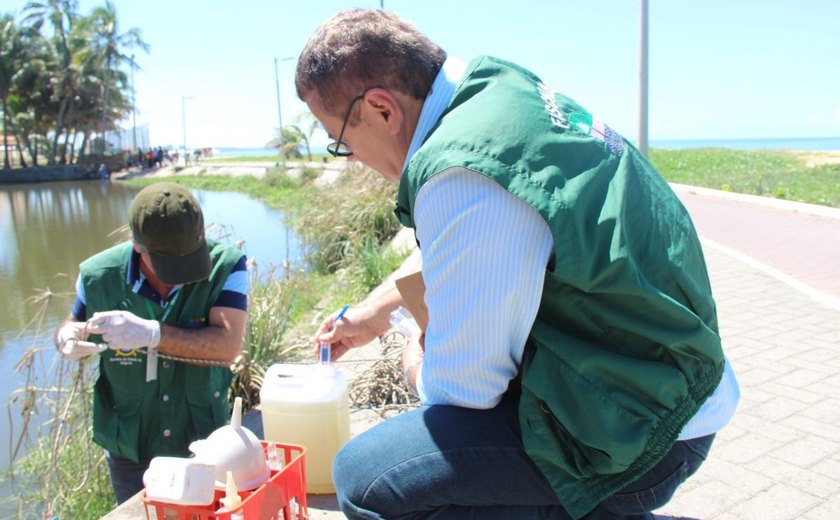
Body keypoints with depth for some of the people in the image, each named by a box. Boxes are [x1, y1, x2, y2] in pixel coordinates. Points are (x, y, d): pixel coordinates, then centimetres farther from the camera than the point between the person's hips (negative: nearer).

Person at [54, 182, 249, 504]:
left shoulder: (225, 266, -21)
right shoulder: (99, 276, -14)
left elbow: (227, 345, -31)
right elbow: (71, 326, 6)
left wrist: (151, 333, -41)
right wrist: (68, 340, -18)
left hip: (203, 444, -1)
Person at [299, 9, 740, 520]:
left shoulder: (462, 174, -27)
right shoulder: (501, 85, 3)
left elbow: (460, 388, -18)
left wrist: (418, 369, 5)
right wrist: (379, 309, 28)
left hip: (638, 436, -9)